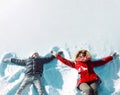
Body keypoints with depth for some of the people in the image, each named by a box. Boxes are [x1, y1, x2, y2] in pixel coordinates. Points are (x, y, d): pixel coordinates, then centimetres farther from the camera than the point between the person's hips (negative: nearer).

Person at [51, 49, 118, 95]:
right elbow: (65, 61, 27)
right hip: (83, 82, -1)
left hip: (93, 80, 1)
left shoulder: (90, 63, 28)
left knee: (94, 90, -29)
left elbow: (102, 61, 32)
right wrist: (56, 55, 28)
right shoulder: (75, 64, 24)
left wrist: (112, 57, 36)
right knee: (88, 90, -32)